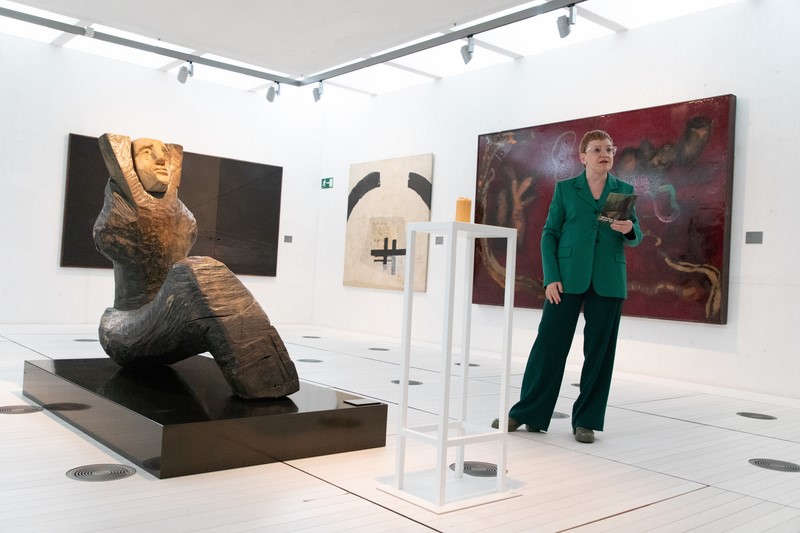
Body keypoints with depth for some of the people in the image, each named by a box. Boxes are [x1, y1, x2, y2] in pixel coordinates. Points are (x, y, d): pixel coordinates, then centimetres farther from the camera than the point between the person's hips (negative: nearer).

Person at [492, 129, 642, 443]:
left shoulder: (625, 190, 9)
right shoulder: (565, 188, 5)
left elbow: (635, 237, 10)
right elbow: (550, 234, 2)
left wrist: (628, 229, -14)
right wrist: (551, 277, -8)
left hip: (608, 281, 2)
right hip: (568, 278, -2)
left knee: (599, 350, 4)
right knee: (549, 343, -1)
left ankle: (586, 420, 15)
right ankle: (527, 413, 12)